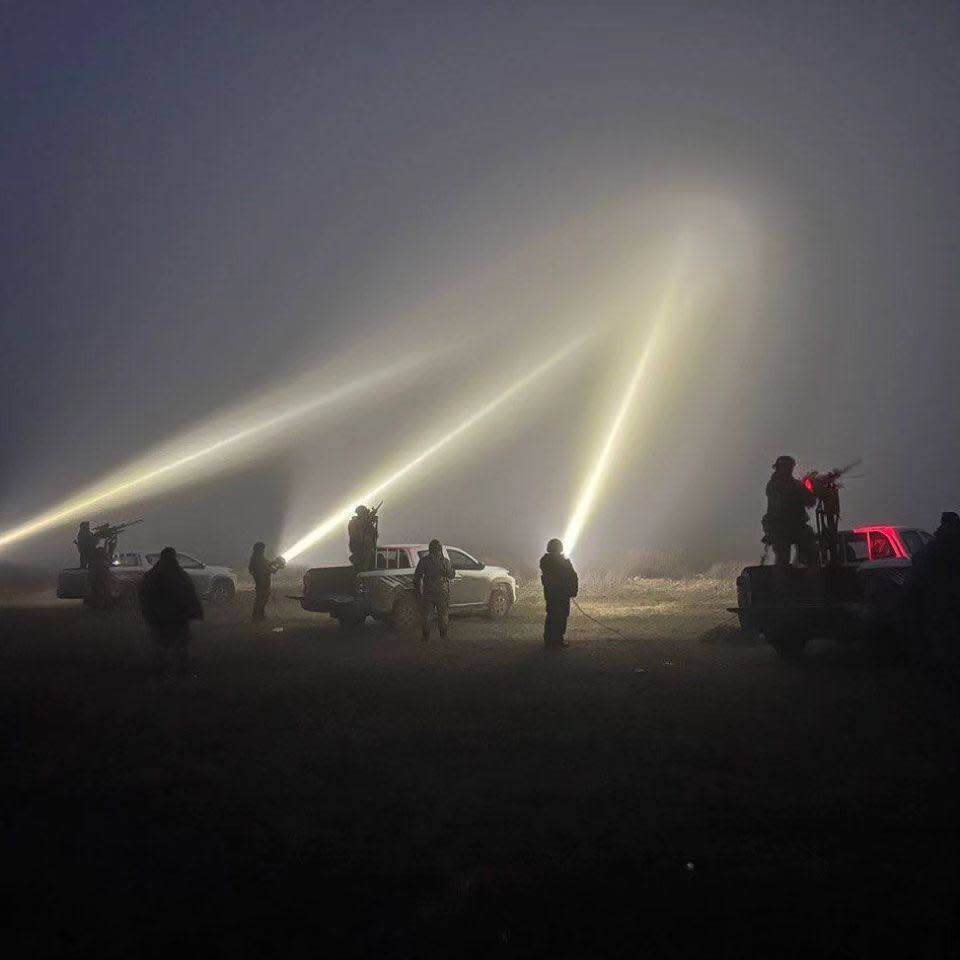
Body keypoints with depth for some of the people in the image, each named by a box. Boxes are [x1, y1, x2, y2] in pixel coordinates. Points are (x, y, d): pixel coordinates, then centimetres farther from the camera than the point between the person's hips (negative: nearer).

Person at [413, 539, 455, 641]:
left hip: (428, 592, 0)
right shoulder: (445, 561, -6)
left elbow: (417, 577, -1)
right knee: (443, 614, 11)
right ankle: (443, 635, 14)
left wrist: (417, 591, 7)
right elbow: (451, 575, 5)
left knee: (426, 614, 9)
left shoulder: (424, 561, -4)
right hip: (442, 592, 0)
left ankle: (426, 636, 8)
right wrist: (451, 567, 21)